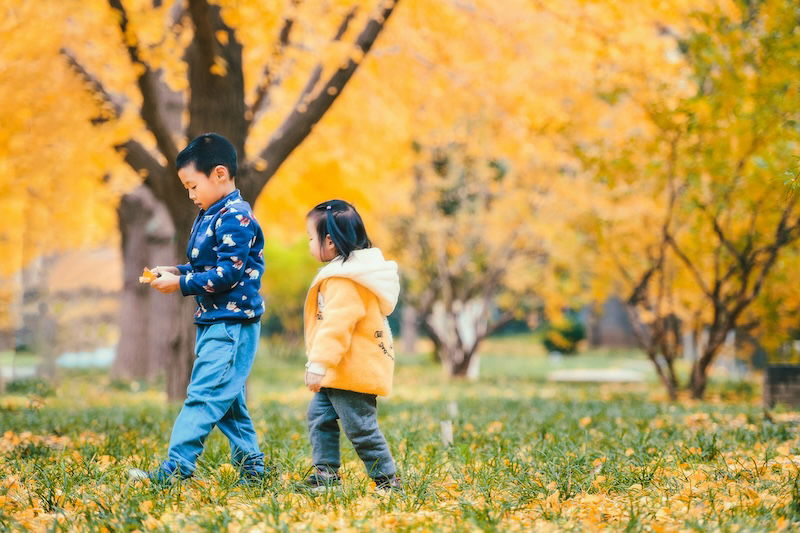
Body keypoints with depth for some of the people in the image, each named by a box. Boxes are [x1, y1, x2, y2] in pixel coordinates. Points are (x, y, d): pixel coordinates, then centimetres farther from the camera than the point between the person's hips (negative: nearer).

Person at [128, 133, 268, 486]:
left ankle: (176, 467, -17)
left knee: (204, 394, -13)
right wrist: (177, 271, 7)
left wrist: (181, 284, -18)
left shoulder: (235, 218, -15)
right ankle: (250, 466, 18)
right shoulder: (209, 216, 15)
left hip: (232, 323, -11)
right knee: (226, 398, 13)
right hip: (214, 321, 11)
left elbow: (228, 273, -21)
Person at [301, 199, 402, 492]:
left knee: (361, 428, -5)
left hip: (353, 371, -11)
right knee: (319, 414, 14)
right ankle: (326, 472, 17)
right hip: (339, 373, 11)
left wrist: (319, 363, -33)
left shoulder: (344, 282, -21)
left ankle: (388, 479, 3)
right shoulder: (351, 270, 14)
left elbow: (336, 325, -30)